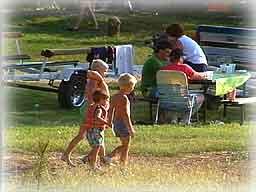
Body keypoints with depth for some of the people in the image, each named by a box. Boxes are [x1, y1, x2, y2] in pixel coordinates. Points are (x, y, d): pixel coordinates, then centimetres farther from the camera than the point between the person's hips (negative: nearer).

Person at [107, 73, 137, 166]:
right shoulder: (124, 98, -18)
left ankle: (109, 156, 7)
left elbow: (111, 110, 14)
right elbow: (125, 114, -21)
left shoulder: (114, 96, 7)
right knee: (126, 147, 2)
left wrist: (110, 123, 24)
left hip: (116, 123, 8)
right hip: (123, 123, -8)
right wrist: (130, 128, -19)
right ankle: (123, 165, 4)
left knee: (123, 145, 19)